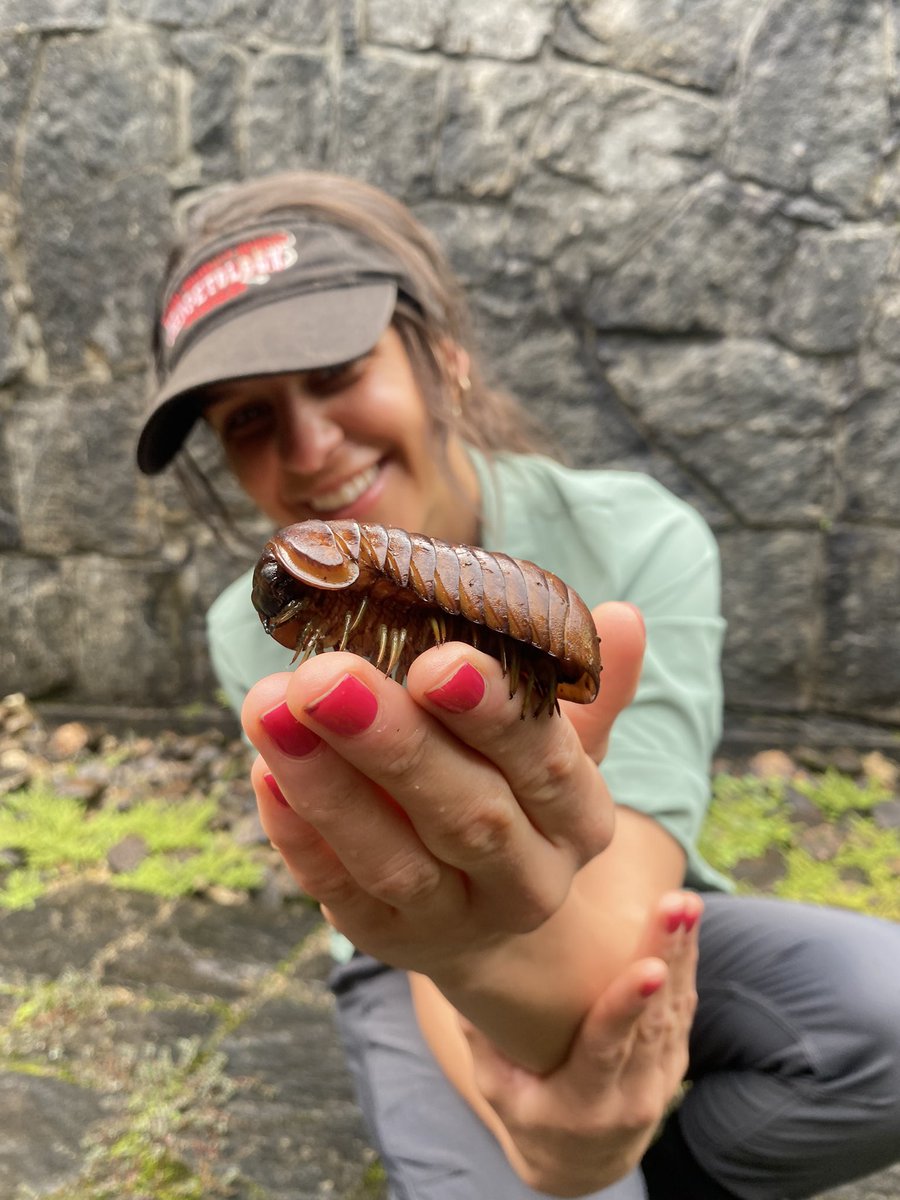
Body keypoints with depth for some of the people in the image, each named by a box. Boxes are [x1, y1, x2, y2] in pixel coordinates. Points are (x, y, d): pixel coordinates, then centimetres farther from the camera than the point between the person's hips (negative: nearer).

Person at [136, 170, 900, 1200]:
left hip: (636, 938, 1)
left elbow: (613, 942, -33)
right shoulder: (260, 634, -18)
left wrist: (516, 952, -58)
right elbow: (429, 958, -25)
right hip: (422, 963, 0)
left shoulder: (639, 543, -24)